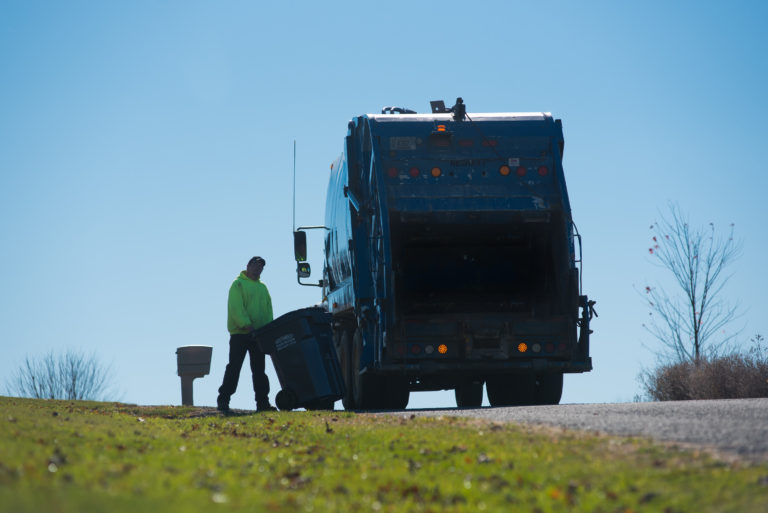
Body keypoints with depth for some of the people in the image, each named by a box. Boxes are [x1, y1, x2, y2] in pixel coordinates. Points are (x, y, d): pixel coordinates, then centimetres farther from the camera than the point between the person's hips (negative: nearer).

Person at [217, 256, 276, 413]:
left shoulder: (262, 287, 18)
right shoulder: (238, 284, -3)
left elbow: (268, 310, 16)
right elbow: (236, 309, -14)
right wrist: (248, 326, -22)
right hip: (240, 333, -6)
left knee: (259, 369, 8)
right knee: (234, 367, -6)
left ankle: (262, 401, 11)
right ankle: (223, 400, -4)